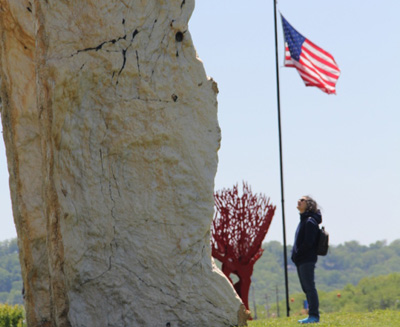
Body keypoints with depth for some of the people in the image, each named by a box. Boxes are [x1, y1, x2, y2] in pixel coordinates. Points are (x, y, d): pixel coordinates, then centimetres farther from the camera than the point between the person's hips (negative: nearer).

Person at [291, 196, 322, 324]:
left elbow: (308, 242, -19)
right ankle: (313, 315, 15)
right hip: (301, 260, 10)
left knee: (309, 287, -9)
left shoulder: (310, 221, -12)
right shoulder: (304, 220, 18)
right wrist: (295, 255, 11)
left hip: (307, 260, -10)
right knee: (306, 288, 11)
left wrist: (296, 254, -12)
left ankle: (314, 315, -8)